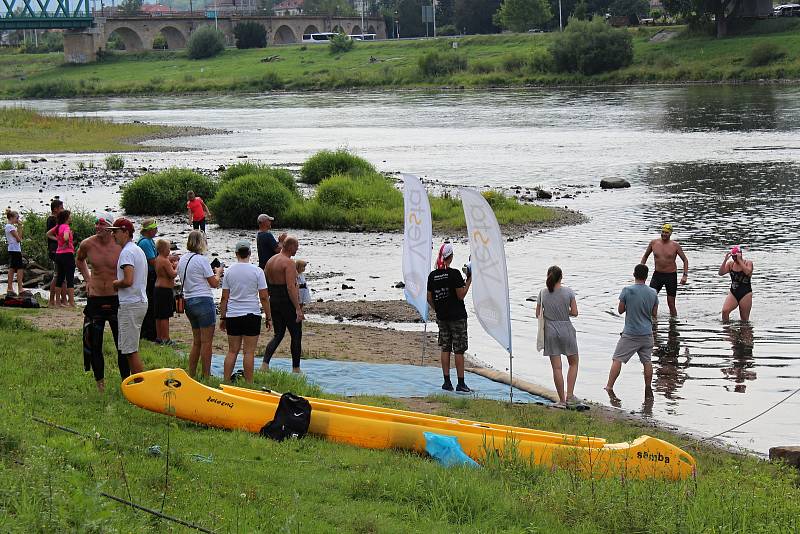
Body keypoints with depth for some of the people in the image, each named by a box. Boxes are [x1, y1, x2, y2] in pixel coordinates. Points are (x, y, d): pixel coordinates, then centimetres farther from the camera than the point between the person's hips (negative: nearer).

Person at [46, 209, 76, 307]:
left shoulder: (58, 226, 10)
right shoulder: (66, 227, -14)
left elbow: (48, 234, 23)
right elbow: (66, 237, -33)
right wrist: (67, 243, -13)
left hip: (58, 254, 8)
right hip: (67, 254, -8)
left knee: (59, 278, 15)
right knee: (70, 279, -5)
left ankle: (57, 301, 19)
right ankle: (71, 302, -7)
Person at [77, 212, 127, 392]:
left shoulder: (121, 246, -9)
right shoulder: (87, 244, -2)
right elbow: (79, 259, 21)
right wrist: (87, 279, 12)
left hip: (116, 298, -2)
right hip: (95, 299, 2)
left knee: (122, 344, 2)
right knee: (94, 344, 5)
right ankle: (100, 382, 17)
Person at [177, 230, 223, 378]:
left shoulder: (182, 260, 9)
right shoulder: (201, 260, -13)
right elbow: (214, 283, -10)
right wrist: (218, 272, 11)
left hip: (188, 301, 8)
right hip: (204, 301, -8)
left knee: (197, 342, 16)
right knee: (206, 342, -1)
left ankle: (191, 375, 17)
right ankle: (206, 376, 1)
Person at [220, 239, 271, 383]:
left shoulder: (229, 271, 3)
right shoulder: (257, 271, -5)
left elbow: (224, 298, 4)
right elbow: (264, 297, -6)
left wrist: (222, 317, 12)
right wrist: (269, 317, 2)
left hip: (232, 316, 3)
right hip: (252, 315, -3)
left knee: (232, 351, 9)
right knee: (249, 352, -1)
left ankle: (226, 382, 9)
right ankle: (249, 383, 1)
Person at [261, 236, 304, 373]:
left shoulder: (270, 261, 11)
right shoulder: (289, 263, -15)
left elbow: (265, 284, 15)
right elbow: (291, 287, -23)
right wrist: (298, 309, -23)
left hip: (273, 301, 7)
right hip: (287, 302, -7)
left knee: (278, 335, 13)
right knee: (296, 335, 6)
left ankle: (265, 363, -6)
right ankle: (296, 368, 11)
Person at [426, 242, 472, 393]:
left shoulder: (432, 275, 2)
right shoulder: (454, 274, -14)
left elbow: (429, 298, 6)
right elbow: (461, 295, -13)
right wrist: (469, 280, -5)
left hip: (442, 317, 5)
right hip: (457, 317, -5)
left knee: (445, 349, 10)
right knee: (459, 350, -1)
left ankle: (447, 382, 10)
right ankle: (461, 383, 0)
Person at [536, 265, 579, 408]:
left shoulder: (543, 293, -4)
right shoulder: (568, 292, -8)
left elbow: (538, 314, 2)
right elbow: (574, 312, -7)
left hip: (550, 331, 1)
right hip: (566, 330, -1)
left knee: (556, 367, 4)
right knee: (573, 363, 17)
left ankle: (562, 400, 6)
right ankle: (569, 395, 8)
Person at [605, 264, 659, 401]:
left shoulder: (627, 291, -13)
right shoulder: (653, 293, -3)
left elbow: (620, 310, -4)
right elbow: (654, 313, 5)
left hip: (630, 334, -3)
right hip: (647, 333, 3)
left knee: (617, 360, 2)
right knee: (647, 361, 13)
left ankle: (609, 387, -2)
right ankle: (648, 391, 18)